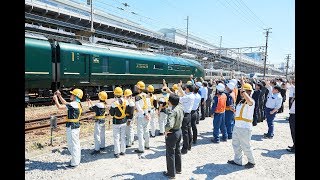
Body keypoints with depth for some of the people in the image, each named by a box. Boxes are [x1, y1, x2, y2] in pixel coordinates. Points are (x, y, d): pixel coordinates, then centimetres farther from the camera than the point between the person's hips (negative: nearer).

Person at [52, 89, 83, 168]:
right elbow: (65, 103, 23)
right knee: (76, 144, 19)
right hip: (76, 126, 10)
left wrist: (55, 99, -4)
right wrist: (59, 96, 19)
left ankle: (74, 163, 8)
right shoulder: (78, 104, 9)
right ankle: (77, 160, 31)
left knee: (73, 145, -1)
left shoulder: (73, 104, -19)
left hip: (72, 127, -10)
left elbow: (60, 107, -20)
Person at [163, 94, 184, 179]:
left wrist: (166, 131, -24)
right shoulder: (180, 108, -6)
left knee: (170, 154, 8)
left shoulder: (173, 112, -30)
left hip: (172, 134, -8)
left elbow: (169, 125, -42)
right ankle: (178, 169, 39)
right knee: (177, 151, 23)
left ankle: (171, 173, 20)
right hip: (179, 131, 8)